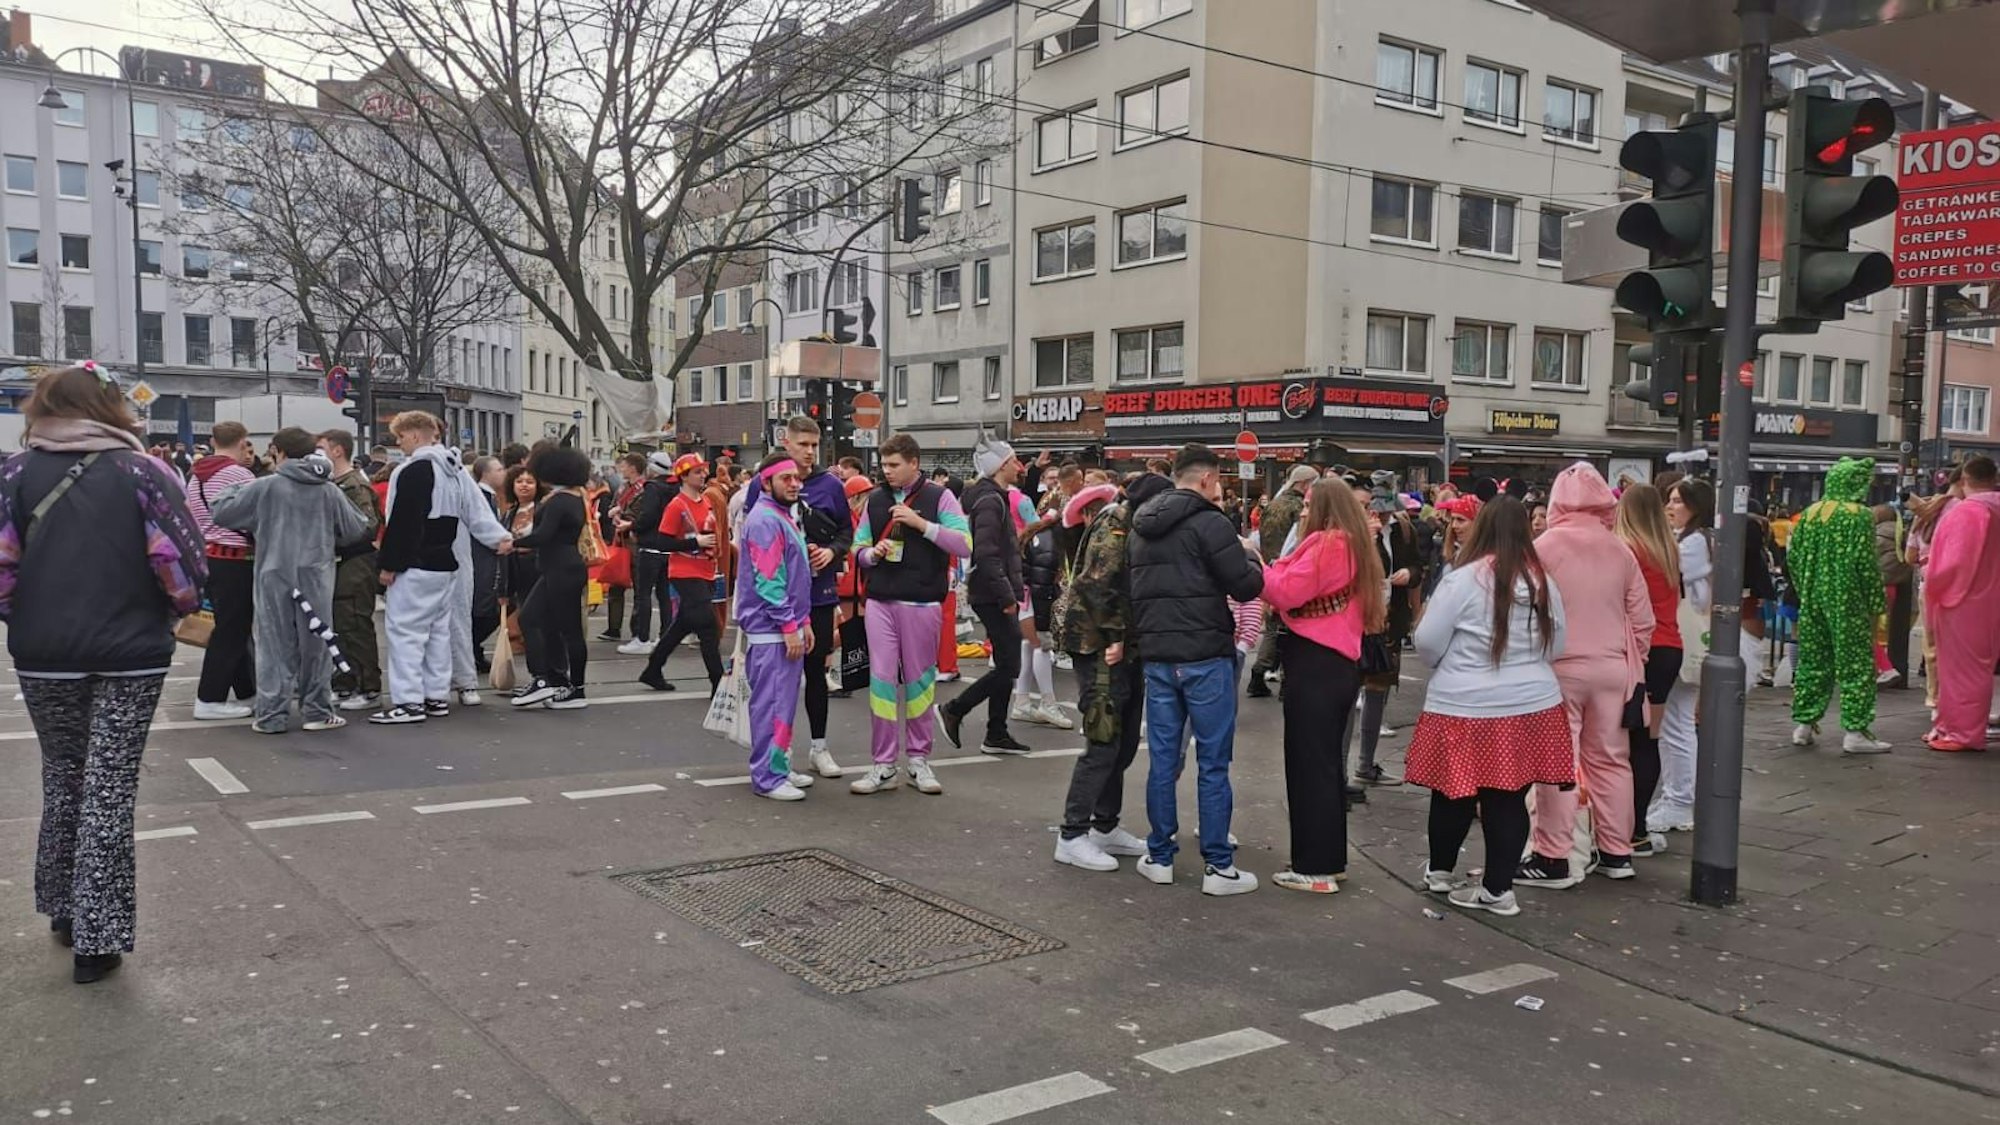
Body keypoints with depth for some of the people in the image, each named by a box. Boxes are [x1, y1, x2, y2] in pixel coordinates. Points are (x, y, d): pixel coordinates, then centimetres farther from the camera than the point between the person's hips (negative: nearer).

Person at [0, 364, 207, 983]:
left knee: (62, 777, 20)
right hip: (132, 654, -2)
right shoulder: (144, 472, -5)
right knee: (110, 787, 3)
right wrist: (182, 607, 9)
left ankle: (64, 908, 31)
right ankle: (98, 935, 3)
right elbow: (182, 563, -11)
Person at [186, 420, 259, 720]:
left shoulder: (196, 476, 13)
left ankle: (247, 691, 22)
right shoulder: (240, 474, -13)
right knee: (232, 629, -3)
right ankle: (209, 699, -1)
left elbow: (191, 520, 17)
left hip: (207, 557, 9)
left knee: (233, 625, 15)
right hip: (235, 561, -9)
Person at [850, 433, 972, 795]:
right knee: (881, 678, 0)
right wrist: (872, 554, -7)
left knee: (919, 679, 6)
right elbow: (859, 546, 16)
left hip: (921, 603, -3)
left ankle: (919, 759, 19)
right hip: (880, 602, 3)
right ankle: (884, 765, 7)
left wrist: (922, 524, -16)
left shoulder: (939, 497, -1)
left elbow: (965, 546, -9)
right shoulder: (875, 500, 10)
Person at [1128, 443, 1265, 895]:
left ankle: (1160, 857, 18)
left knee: (1162, 761, 11)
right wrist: (1253, 564, 7)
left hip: (1157, 657, 6)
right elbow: (1246, 587, -12)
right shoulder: (1209, 523, -11)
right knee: (1213, 764, 1)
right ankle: (1218, 867, 6)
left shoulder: (1142, 527, 12)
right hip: (1206, 658, -6)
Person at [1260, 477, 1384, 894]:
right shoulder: (1355, 546, 15)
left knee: (1308, 764, -4)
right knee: (1328, 762, 15)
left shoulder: (1326, 544, -14)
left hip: (1315, 665, -10)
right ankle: (1332, 859, 23)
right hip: (1341, 663, 10)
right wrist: (1274, 569, 2)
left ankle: (1314, 868, 1)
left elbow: (1286, 593, -17)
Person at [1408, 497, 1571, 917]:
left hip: (1464, 708, -4)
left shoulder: (1463, 579, -12)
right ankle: (1499, 887, 12)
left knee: (1454, 793, 12)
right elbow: (1555, 648, 14)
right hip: (1533, 705, 4)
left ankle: (1439, 871, 29)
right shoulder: (1543, 582, 3)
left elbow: (1427, 644, -7)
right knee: (1509, 799, 7)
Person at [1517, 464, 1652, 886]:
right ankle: (1617, 851, 22)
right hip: (1611, 668, 5)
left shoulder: (1544, 546, -9)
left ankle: (1553, 859, 2)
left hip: (1559, 668, -4)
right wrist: (1632, 663, 21)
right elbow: (1642, 618, 9)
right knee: (1610, 759, 13)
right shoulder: (1619, 549, 4)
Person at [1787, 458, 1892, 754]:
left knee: (1811, 661, 12)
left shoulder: (1810, 514, 6)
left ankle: (1804, 724, 14)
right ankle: (1855, 731, 0)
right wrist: (1877, 602, -6)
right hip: (1847, 601, -6)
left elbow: (1793, 556, 8)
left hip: (1812, 599, 6)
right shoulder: (1859, 516, -11)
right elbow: (1865, 563, -14)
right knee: (1855, 665, 0)